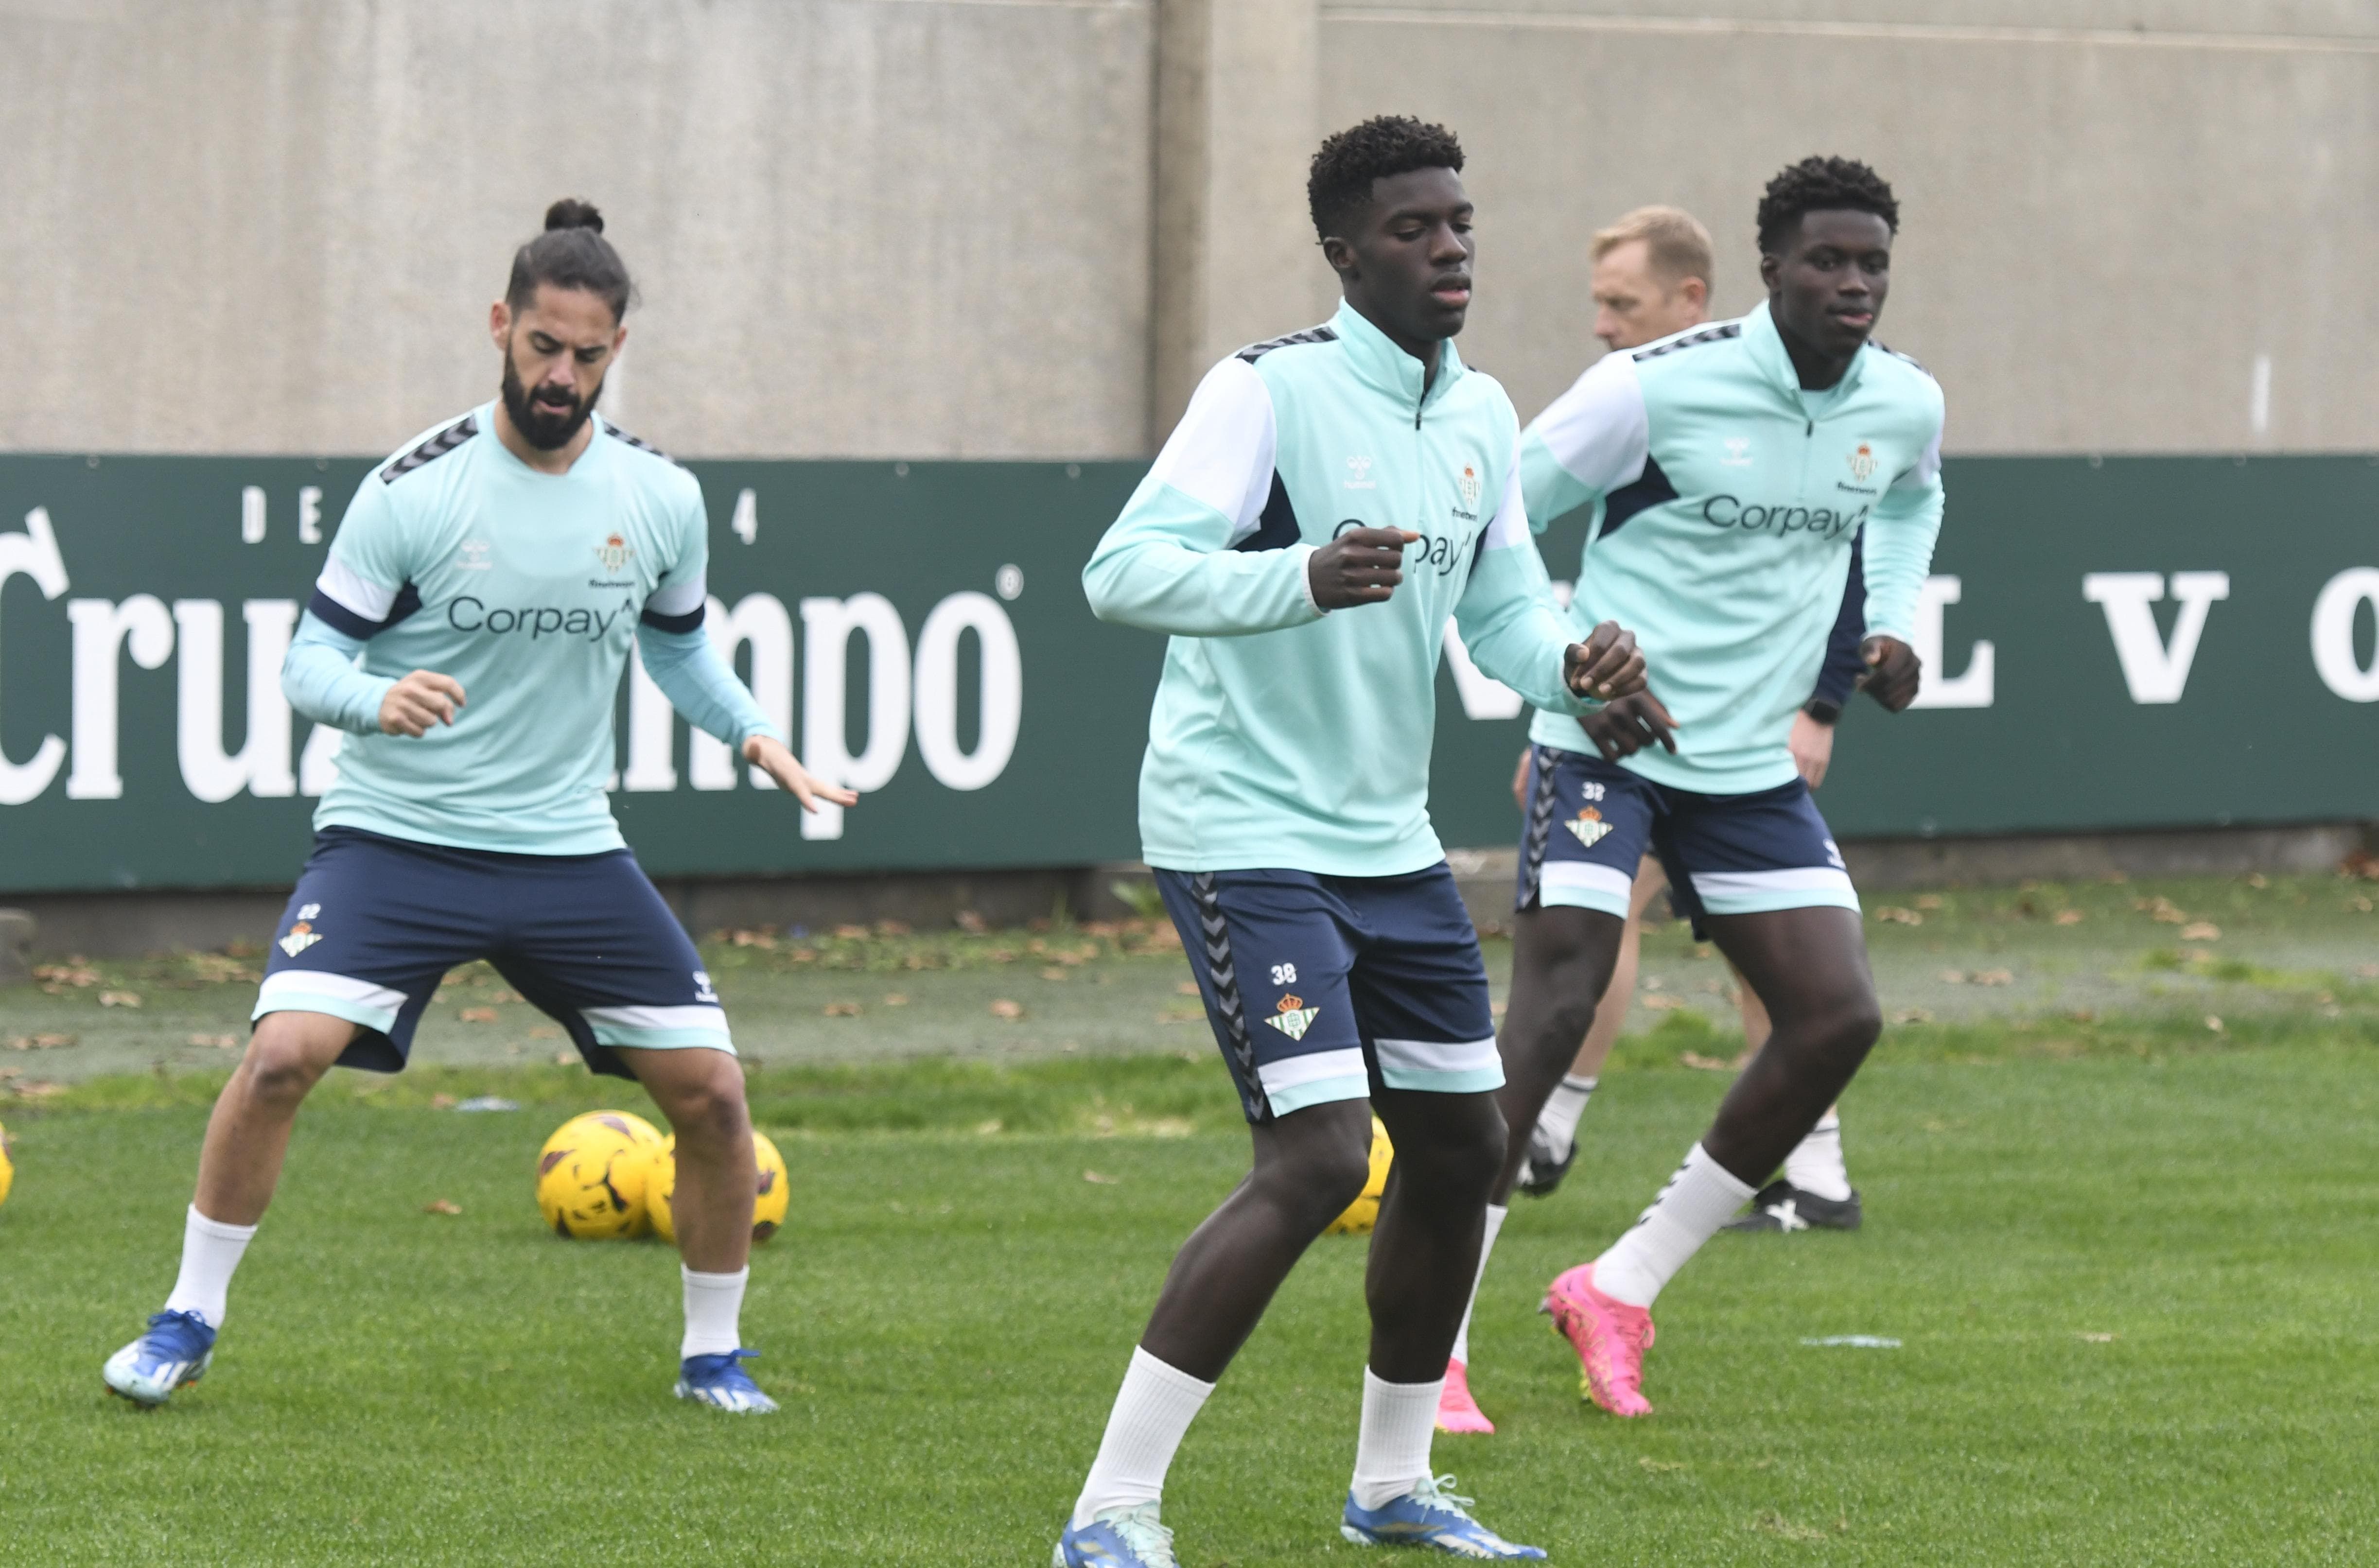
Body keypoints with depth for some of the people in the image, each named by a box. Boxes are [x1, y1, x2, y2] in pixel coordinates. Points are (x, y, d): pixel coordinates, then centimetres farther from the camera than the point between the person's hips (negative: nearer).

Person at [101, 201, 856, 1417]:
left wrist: (754, 736, 3)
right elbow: (311, 661, -8)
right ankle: (189, 1321, -4)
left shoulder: (662, 500, 1)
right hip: (394, 838, -3)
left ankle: (713, 1353, 18)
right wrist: (379, 699, -30)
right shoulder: (413, 491, -11)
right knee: (283, 1054, -22)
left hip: (570, 850, 3)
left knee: (712, 1092, -4)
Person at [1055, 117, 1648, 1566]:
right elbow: (1124, 573, -25)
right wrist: (1302, 581, -41)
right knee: (1318, 1155, -19)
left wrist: (1573, 664, -6)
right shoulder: (1270, 394, -16)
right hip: (1246, 834, -8)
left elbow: (1504, 603, 18)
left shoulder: (1480, 414, 8)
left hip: (1390, 841, 8)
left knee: (1461, 1146, 11)